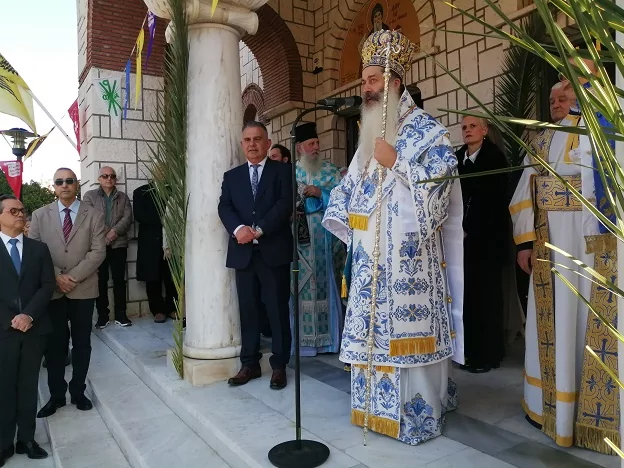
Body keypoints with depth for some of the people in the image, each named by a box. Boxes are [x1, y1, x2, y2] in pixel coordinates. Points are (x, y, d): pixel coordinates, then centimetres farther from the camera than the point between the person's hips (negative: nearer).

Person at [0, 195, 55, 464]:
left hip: (34, 327, 2)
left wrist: (29, 315, -11)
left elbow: (48, 286, 3)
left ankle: (27, 439, 19)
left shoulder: (39, 248, 10)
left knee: (29, 385, 9)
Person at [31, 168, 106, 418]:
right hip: (51, 289, 1)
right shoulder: (40, 215, 6)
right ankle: (56, 395, 22)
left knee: (81, 343, 9)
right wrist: (56, 276, -12)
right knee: (54, 344, 8)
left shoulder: (93, 215, 1)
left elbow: (98, 252, -6)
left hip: (83, 289, -1)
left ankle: (78, 392, 23)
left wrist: (73, 276, -14)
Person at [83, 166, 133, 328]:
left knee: (119, 279, 3)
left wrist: (114, 231, -15)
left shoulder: (123, 197, 13)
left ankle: (121, 314, 10)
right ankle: (102, 315, 10)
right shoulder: (90, 196, 8)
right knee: (101, 280, 2)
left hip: (119, 244, 1)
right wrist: (103, 235, -13)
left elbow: (128, 217, 0)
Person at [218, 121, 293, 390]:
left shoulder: (282, 171, 6)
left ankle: (279, 366, 14)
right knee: (247, 310, 9)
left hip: (274, 251, -3)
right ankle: (250, 364, 20)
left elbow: (285, 205, -8)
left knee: (278, 310, 3)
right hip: (243, 253, 3)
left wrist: (259, 230, -18)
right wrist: (238, 229, -17)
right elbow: (224, 208, 3)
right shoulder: (231, 176, 16)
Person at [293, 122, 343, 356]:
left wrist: (320, 193, -12)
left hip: (321, 238, -1)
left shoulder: (330, 171, 9)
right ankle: (299, 338, 9)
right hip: (296, 236, 1)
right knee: (298, 284, 0)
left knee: (321, 282, 0)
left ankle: (324, 338, 9)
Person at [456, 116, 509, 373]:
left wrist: (469, 230, -11)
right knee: (467, 293, 2)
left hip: (487, 236, -4)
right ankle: (469, 350, 12)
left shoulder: (495, 157, -2)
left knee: (486, 294, -1)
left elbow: (494, 201, -9)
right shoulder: (456, 158, 11)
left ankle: (488, 354, 7)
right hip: (463, 236, 4)